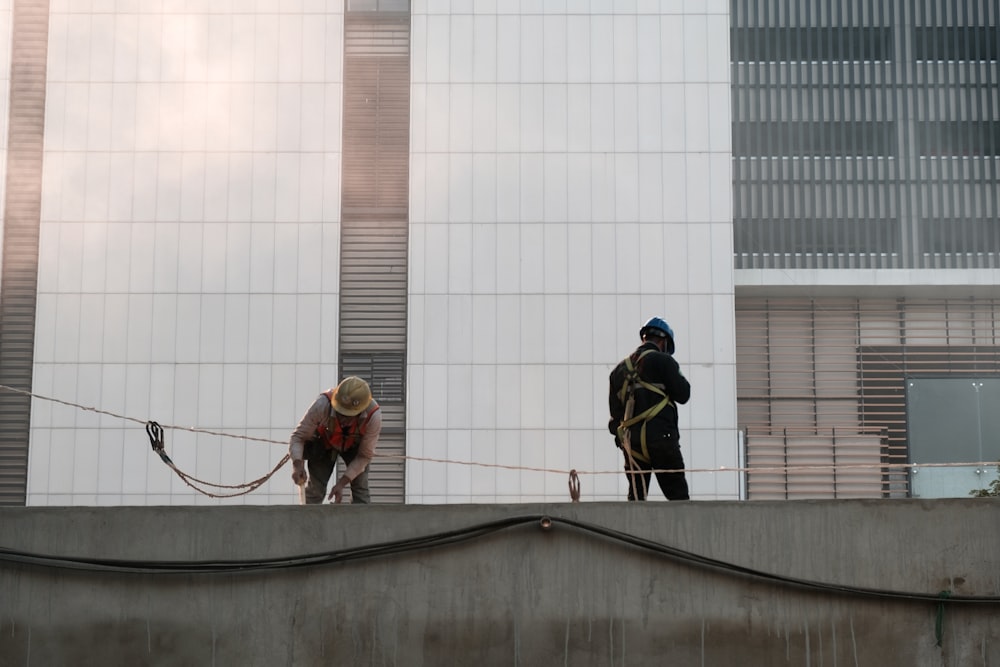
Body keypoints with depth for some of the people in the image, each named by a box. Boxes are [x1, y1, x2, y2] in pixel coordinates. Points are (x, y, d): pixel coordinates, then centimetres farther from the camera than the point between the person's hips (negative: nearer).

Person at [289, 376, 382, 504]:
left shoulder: (373, 416, -38)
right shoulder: (322, 405, -41)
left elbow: (365, 456, -24)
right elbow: (298, 436, -30)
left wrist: (342, 483, -30)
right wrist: (297, 464, -49)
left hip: (355, 445, 0)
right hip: (324, 442, 0)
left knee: (360, 489, -13)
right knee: (315, 488, -9)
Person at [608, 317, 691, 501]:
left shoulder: (620, 369, 17)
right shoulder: (663, 361, -2)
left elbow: (614, 409, 17)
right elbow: (682, 395, -3)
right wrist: (680, 378, 15)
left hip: (631, 442, 5)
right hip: (660, 437, -5)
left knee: (636, 498, 6)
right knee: (677, 494, -2)